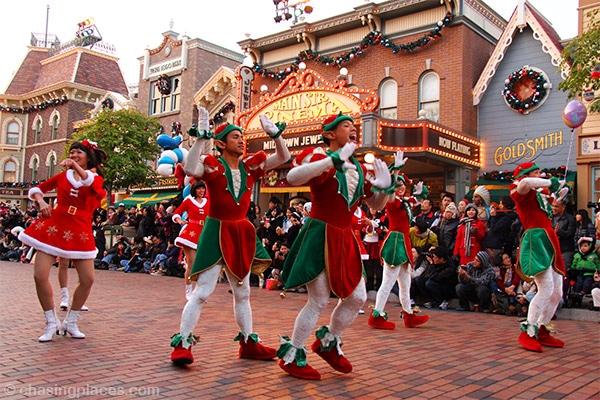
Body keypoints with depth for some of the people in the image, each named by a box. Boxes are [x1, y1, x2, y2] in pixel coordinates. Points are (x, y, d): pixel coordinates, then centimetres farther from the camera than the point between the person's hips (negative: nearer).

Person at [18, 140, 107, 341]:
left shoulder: (96, 178, 7)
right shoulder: (62, 176, 12)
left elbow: (91, 182, -19)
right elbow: (37, 189, 19)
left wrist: (76, 166, -35)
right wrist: (41, 202, -2)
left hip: (80, 231, -1)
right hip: (54, 225, 1)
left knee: (88, 279, -5)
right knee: (40, 275, -10)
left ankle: (71, 322, 16)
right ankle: (52, 323, 7)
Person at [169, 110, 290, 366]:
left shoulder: (250, 165, 5)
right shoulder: (212, 165, -10)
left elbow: (283, 157, 5)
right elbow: (191, 170, -31)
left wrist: (274, 132, -7)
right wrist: (201, 137, -32)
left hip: (241, 233, 6)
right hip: (216, 231, -6)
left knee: (242, 293, 15)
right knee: (203, 291, -9)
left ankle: (248, 344, 26)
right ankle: (182, 344, 2)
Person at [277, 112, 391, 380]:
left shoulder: (359, 167, 13)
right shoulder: (320, 157, -10)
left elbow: (376, 205, 18)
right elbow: (293, 177, -32)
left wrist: (385, 186, -3)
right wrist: (335, 159, -35)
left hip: (345, 239, 8)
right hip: (320, 235, -8)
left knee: (357, 297, 9)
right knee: (319, 301, -3)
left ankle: (328, 342, 31)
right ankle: (291, 357, 15)